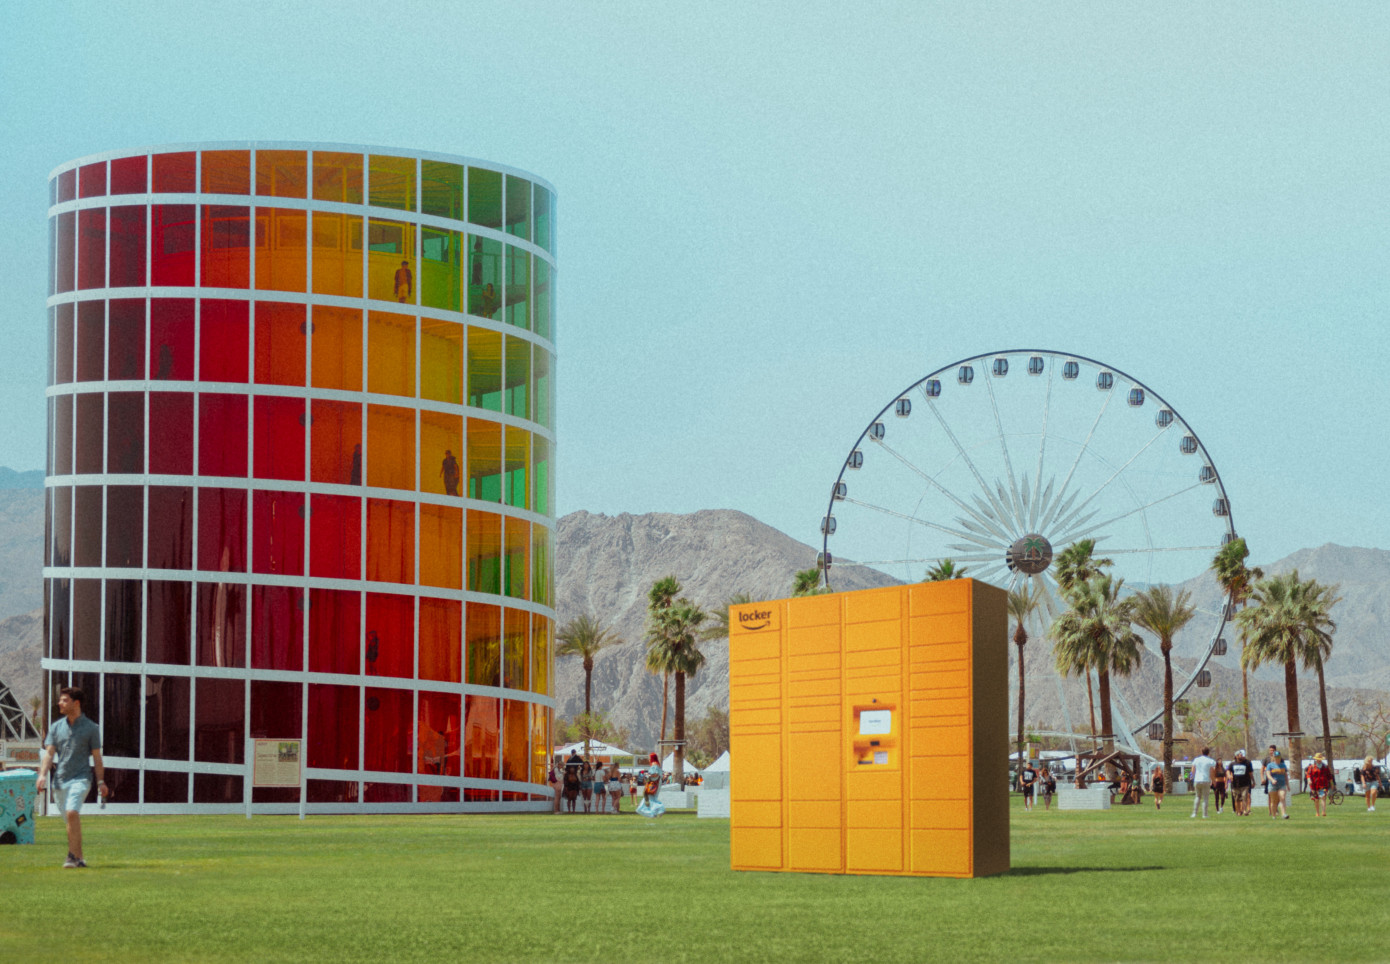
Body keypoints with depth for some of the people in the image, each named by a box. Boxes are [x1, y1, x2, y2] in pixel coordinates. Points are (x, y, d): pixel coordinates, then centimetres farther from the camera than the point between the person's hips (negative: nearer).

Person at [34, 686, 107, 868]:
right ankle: (79, 858, 18)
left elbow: (96, 756, 4)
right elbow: (49, 752, 5)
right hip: (60, 780, 5)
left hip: (81, 778, -5)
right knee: (70, 820, 8)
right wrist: (43, 774, -9)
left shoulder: (91, 728, 1)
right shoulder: (56, 727, 11)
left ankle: (73, 856, -24)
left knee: (72, 813, -24)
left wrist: (101, 782, 0)